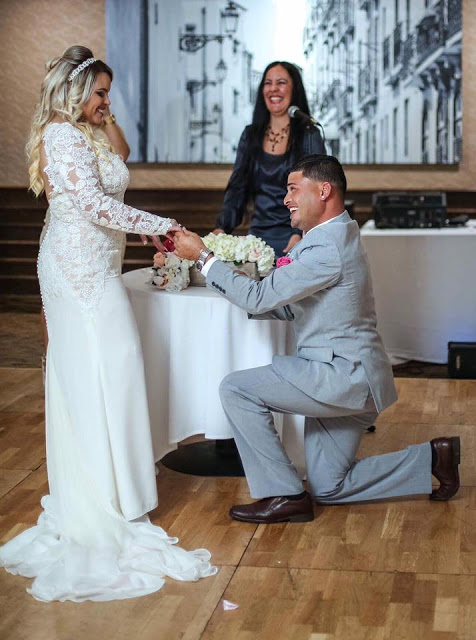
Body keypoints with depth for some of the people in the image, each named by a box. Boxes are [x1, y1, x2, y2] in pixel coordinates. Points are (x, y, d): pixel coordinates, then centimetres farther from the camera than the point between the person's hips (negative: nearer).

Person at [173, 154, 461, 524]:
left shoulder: (329, 247, -20)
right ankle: (433, 458, 20)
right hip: (351, 381, 10)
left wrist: (203, 256, -13)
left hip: (344, 375, -10)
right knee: (329, 489, 15)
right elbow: (285, 308, 16)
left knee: (237, 390, -15)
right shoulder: (333, 236, 14)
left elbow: (259, 298, -21)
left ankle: (285, 495, -6)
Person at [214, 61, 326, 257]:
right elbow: (237, 188, 9)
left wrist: (300, 234, -23)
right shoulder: (251, 135, 10)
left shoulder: (309, 136, -3)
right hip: (257, 236, 4)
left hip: (293, 240, -3)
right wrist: (221, 228, -6)